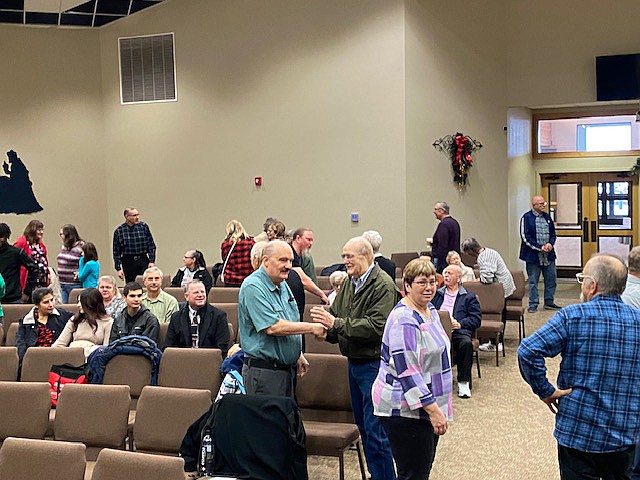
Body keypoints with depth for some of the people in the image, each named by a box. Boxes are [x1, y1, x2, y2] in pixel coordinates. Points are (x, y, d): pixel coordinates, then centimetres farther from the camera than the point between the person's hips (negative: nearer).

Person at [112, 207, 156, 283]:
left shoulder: (143, 227, 1)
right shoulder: (119, 231, 0)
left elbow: (151, 245, 5)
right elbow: (116, 252, 2)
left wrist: (151, 261, -3)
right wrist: (118, 268, -2)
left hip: (143, 260, 0)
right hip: (128, 262, 0)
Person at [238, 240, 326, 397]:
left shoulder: (283, 285, 12)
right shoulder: (253, 287, -17)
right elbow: (272, 327, -25)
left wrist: (298, 355, 16)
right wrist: (311, 327, -19)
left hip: (287, 367, 9)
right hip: (263, 371, -9)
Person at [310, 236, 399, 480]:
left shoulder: (383, 286, -16)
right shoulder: (349, 283, 10)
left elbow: (376, 327, -25)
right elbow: (336, 316, 11)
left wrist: (336, 323, -24)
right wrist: (324, 325, -13)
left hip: (374, 365, -9)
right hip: (355, 363, 9)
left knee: (375, 431, -6)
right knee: (363, 426, 18)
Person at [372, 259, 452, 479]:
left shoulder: (430, 311, 11)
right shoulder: (404, 320, -19)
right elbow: (407, 371, -23)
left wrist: (435, 407, 25)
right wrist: (433, 409, -24)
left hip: (428, 407, 10)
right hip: (404, 410, -10)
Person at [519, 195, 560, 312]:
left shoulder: (547, 217, 12)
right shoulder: (526, 218, -7)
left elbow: (553, 233, 16)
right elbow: (525, 237, -11)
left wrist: (550, 243, -6)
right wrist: (540, 247, -15)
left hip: (548, 255, 6)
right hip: (533, 255, -6)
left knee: (551, 279, 9)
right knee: (533, 281, 2)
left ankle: (549, 302, 22)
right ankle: (533, 304, 10)